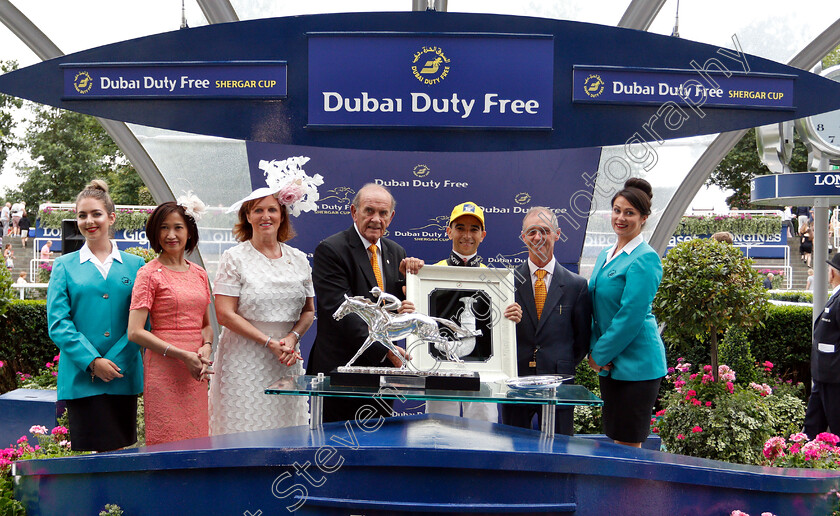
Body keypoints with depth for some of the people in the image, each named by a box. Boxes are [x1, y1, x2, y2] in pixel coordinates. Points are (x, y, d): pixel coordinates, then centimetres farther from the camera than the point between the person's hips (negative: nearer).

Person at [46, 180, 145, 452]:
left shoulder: (135, 265, 9)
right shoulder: (65, 266, 8)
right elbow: (58, 323, 0)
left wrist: (113, 360, -10)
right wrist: (92, 361, -11)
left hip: (123, 376, 1)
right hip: (81, 378, -1)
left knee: (122, 451, 5)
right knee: (92, 451, -3)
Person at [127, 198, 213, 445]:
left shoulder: (199, 274, 12)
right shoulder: (149, 273, -4)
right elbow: (135, 332, -9)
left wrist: (206, 348, -3)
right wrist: (182, 355, -14)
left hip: (196, 371, 5)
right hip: (164, 367, -5)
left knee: (197, 439, 8)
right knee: (167, 441, -3)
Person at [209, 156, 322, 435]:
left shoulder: (298, 259, 10)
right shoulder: (234, 258, -2)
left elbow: (309, 311, 13)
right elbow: (224, 314, -8)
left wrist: (291, 338, -7)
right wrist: (270, 343, -14)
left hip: (288, 360, 4)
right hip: (245, 358, -4)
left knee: (286, 424, 6)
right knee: (245, 430, -3)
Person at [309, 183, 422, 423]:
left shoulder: (396, 252, 11)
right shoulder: (330, 250, -10)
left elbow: (403, 308, 12)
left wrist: (407, 277, -7)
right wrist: (384, 350, -24)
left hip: (385, 367, 6)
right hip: (341, 366, -6)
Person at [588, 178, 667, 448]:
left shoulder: (645, 258, -12)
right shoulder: (606, 255, 14)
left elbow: (631, 315, -17)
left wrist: (600, 354, -11)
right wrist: (595, 350, 2)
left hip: (636, 363, -8)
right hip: (609, 363, 8)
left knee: (627, 444, -2)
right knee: (612, 440, 13)